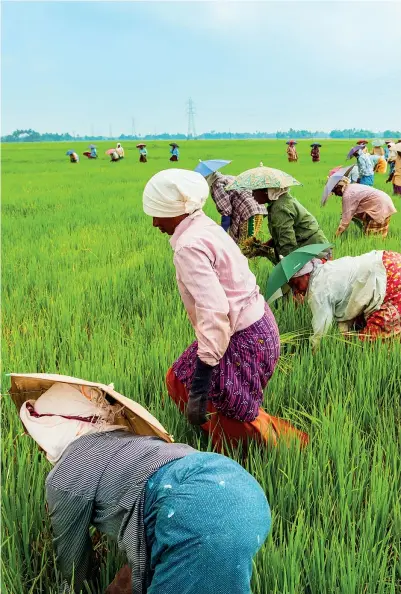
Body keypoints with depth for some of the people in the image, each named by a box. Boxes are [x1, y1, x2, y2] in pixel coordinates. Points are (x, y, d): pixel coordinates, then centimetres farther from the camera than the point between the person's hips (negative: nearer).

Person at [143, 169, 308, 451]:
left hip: (244, 340, -9)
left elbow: (213, 311, -32)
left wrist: (199, 388, -33)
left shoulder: (189, 246, -21)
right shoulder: (207, 226, 6)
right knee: (179, 379, 18)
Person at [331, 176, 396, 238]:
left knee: (371, 235, -7)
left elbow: (347, 217, -19)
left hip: (381, 208, -10)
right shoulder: (352, 187, 12)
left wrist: (337, 235, -14)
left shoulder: (347, 195, -17)